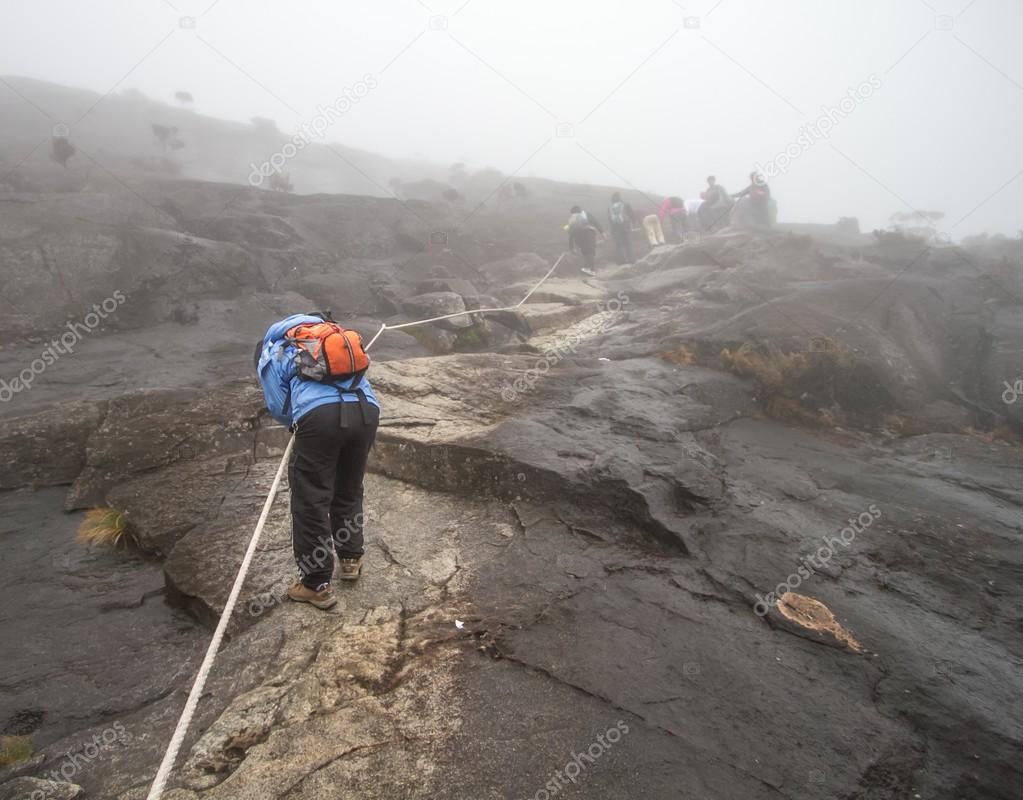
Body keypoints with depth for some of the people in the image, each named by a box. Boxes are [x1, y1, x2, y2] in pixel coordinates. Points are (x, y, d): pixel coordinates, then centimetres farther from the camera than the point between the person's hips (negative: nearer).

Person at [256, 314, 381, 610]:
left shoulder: (270, 354, 22)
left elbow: (279, 408, 13)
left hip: (319, 414, -5)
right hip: (366, 411, 5)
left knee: (310, 501, 8)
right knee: (349, 490, 24)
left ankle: (317, 584, 15)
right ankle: (350, 558, 37)